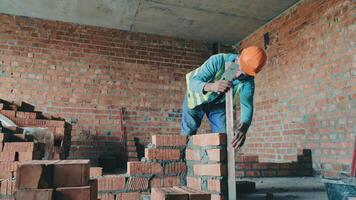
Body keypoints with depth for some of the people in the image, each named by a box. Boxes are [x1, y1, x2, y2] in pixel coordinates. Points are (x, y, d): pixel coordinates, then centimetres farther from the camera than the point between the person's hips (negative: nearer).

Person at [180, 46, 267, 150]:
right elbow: (193, 82, -41)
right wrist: (211, 86, -63)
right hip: (197, 97, -2)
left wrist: (243, 128, -57)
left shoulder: (248, 81, -26)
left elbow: (247, 106, -36)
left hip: (219, 103, 3)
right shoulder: (217, 60, -35)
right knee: (187, 134, -4)